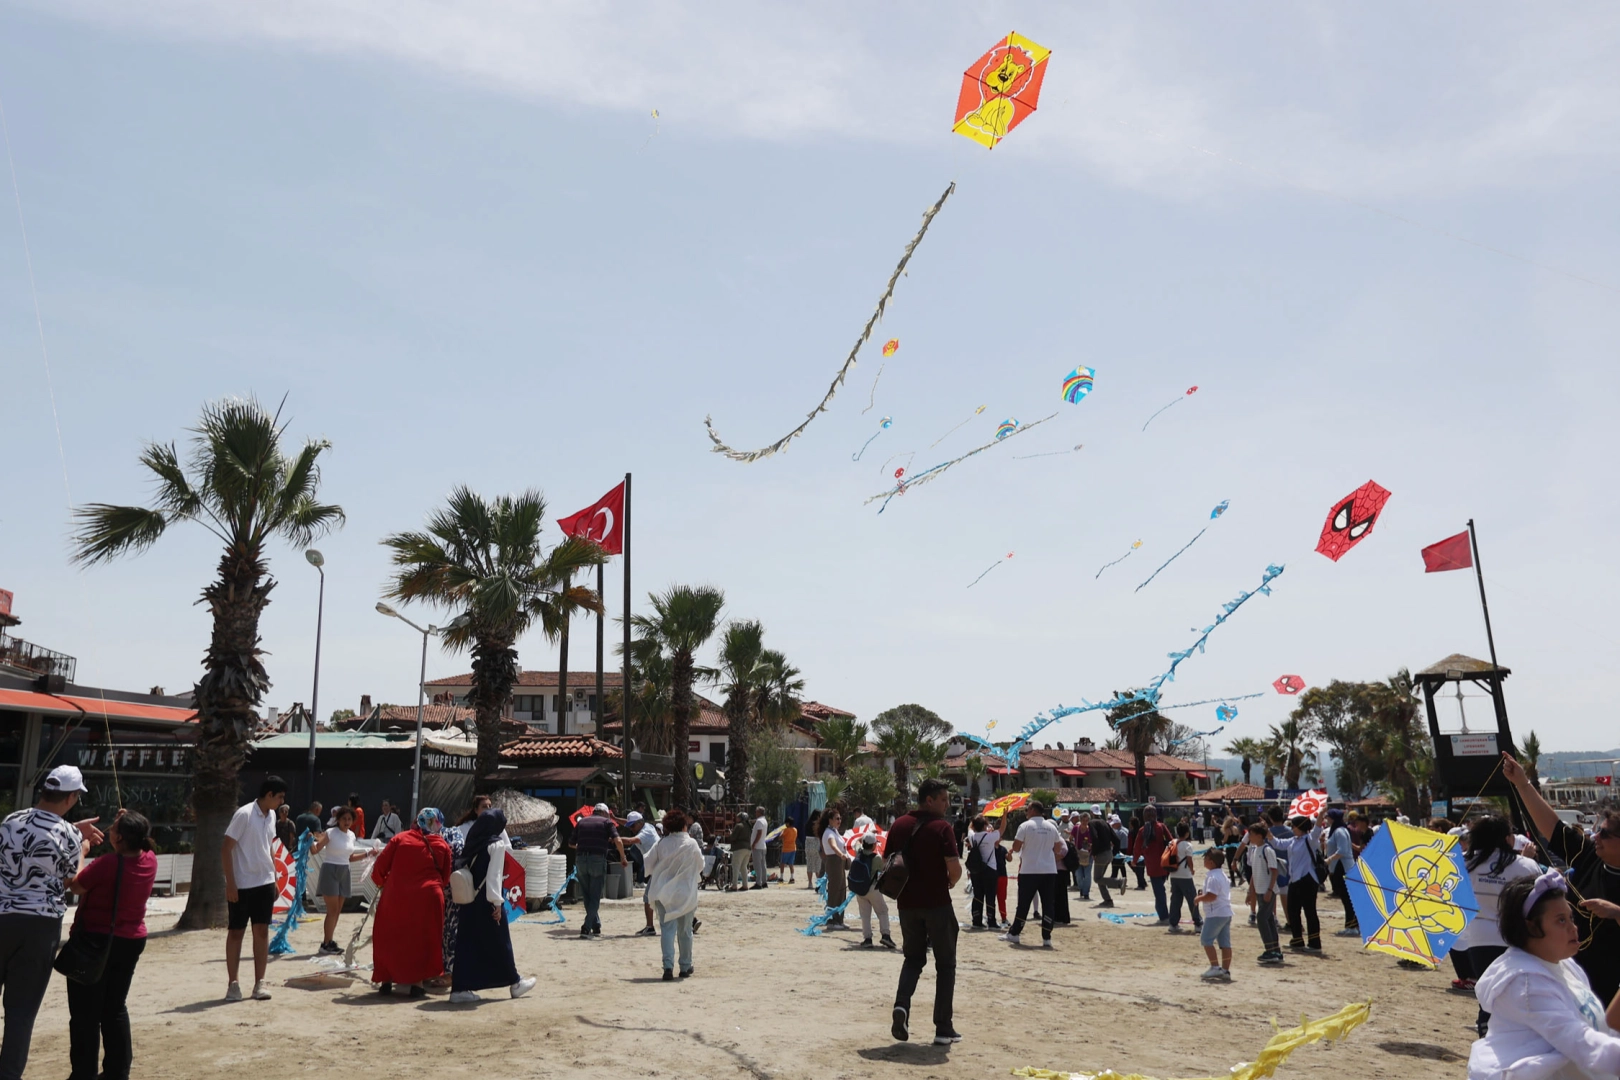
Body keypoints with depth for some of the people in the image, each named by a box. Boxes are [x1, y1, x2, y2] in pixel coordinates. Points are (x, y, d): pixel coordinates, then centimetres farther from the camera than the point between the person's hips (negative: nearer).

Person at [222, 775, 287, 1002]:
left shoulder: (271, 816, 7)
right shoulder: (244, 814, -15)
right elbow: (226, 849, -14)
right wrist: (230, 883, -16)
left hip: (265, 883, 6)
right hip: (242, 884, -6)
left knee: (262, 931, 6)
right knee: (236, 932, 4)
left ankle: (259, 983, 11)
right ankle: (233, 984, 14)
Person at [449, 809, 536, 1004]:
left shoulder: (472, 842, 8)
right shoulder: (496, 844, -11)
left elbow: (463, 868, 9)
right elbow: (494, 875, -17)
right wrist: (498, 902, -15)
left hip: (470, 900, 6)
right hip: (487, 902, -6)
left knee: (467, 943, 7)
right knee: (499, 942, 7)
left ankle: (460, 989, 4)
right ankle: (515, 983, 20)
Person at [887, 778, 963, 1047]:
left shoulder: (899, 826, 5)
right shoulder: (942, 827, -11)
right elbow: (955, 868, -18)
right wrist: (950, 882, 3)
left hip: (907, 904, 5)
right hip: (936, 903, -5)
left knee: (913, 959, 19)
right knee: (945, 964, 9)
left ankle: (902, 1005, -5)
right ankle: (943, 1029, 10)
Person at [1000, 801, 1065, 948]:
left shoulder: (1025, 826, -7)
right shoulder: (1052, 827, 7)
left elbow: (1016, 847, -7)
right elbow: (1058, 850, 15)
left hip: (1029, 871, -3)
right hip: (1049, 871, 3)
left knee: (1023, 903, 5)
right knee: (1048, 904, 4)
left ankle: (1014, 933, 14)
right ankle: (1046, 938, 1)